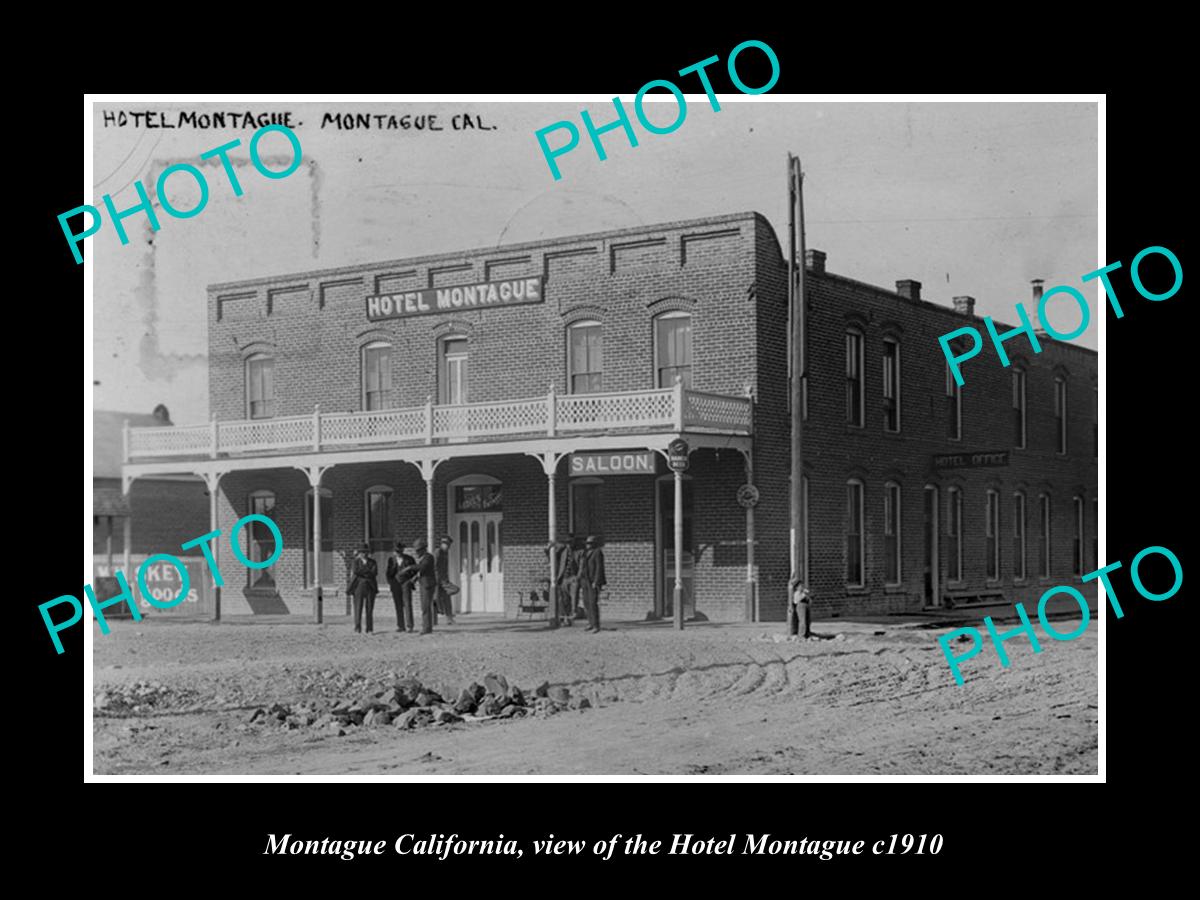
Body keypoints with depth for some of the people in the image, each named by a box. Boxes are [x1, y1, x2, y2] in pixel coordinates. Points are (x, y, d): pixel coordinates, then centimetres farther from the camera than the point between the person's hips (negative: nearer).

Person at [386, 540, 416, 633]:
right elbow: (389, 572, 12)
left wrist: (412, 578, -3)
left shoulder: (409, 559, 3)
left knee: (407, 604, -9)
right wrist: (389, 582, 2)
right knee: (398, 606, 2)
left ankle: (409, 626, -9)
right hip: (395, 583, 2)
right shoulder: (391, 559, 9)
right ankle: (400, 626, 6)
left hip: (406, 582, -2)